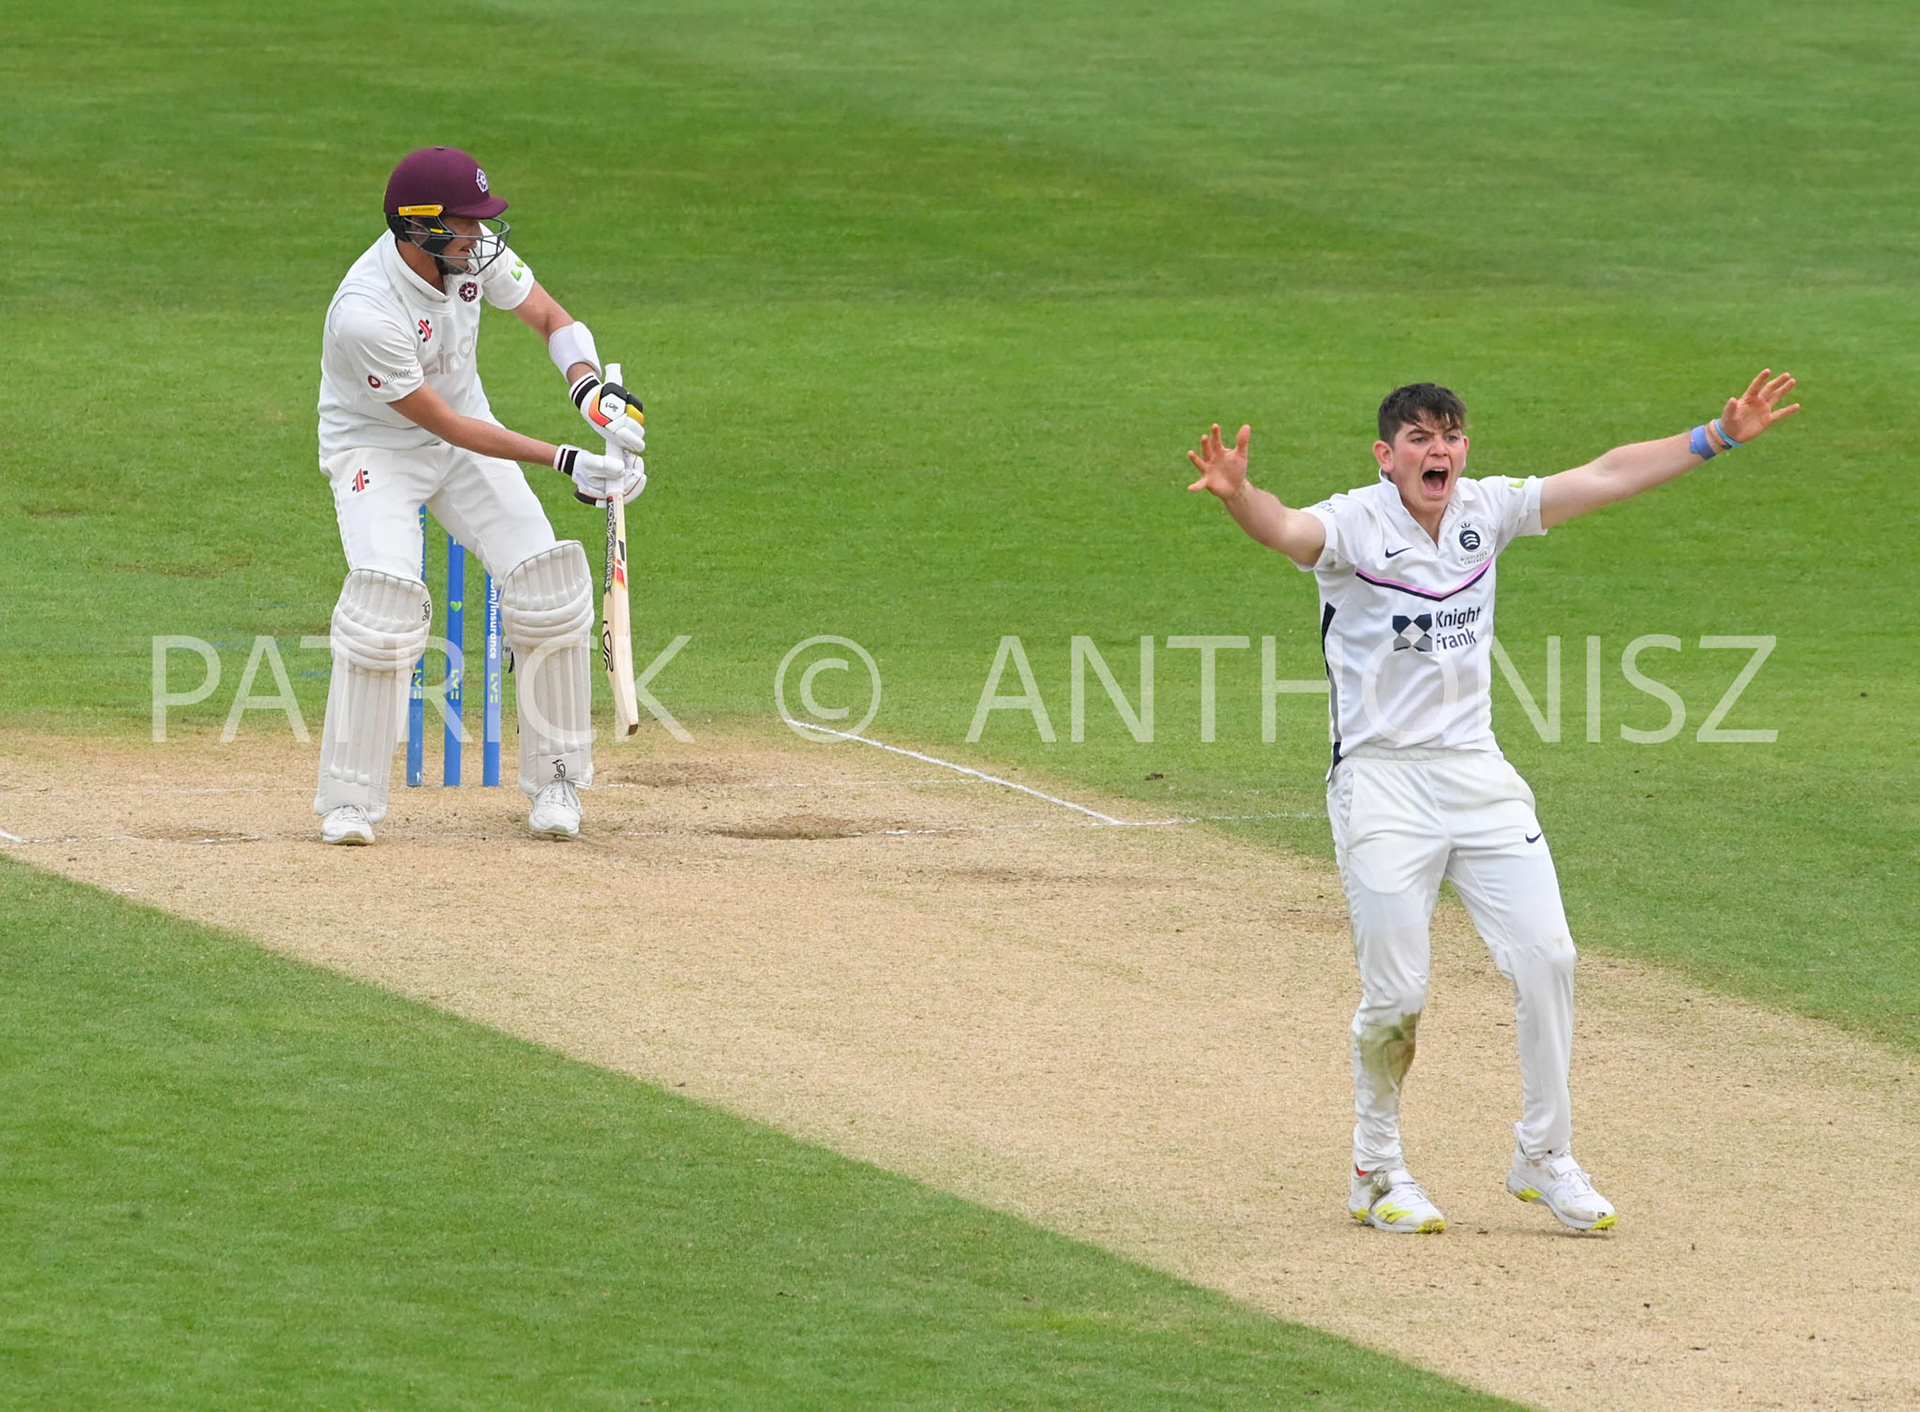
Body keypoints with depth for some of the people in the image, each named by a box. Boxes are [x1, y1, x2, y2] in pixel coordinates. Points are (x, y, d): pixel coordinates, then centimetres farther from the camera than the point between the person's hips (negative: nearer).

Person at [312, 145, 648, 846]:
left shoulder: (473, 250, -15)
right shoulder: (364, 313, -33)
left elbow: (552, 319, -4)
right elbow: (444, 423, -27)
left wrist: (592, 390, -27)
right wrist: (566, 462, -28)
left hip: (465, 434, 6)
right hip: (376, 448, -6)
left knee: (547, 584, -10)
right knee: (386, 597, -27)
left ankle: (555, 780, 6)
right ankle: (349, 800, -14)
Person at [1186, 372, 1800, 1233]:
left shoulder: (1486, 512, 4)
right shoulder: (1354, 525, -12)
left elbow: (1606, 478, 8)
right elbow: (1287, 529, -33)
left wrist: (1717, 438, 4)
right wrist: (1237, 495, -56)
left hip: (1477, 774, 5)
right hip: (1382, 777, -5)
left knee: (1544, 954, -1)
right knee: (1396, 991, -6)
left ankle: (1544, 1159, 13)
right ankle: (1376, 1173, 14)